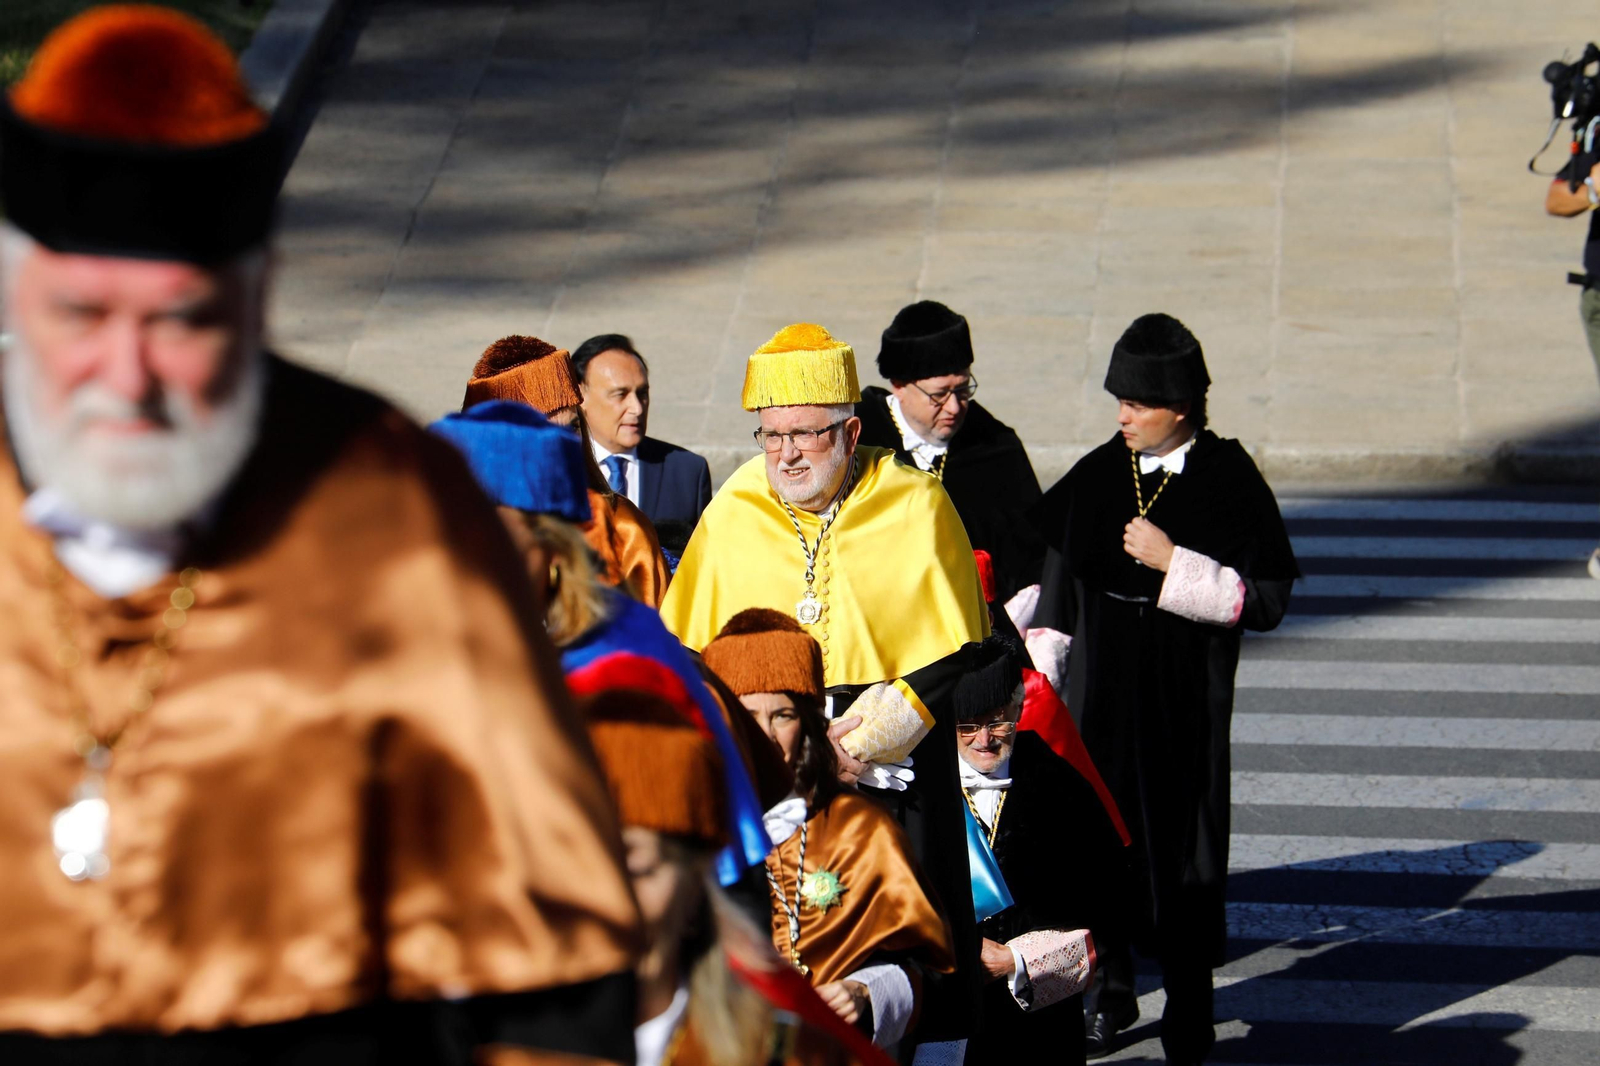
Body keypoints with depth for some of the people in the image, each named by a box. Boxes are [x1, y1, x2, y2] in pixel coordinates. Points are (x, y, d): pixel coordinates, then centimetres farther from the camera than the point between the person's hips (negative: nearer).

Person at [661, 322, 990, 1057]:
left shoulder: (917, 509, -1)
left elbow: (950, 657, -1)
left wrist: (860, 742, -10)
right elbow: (690, 653, 10)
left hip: (891, 774, -1)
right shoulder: (732, 514, 5)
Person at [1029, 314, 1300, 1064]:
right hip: (1099, 697, 4)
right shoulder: (1097, 476, 4)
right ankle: (1111, 989, 24)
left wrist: (1173, 564, -17)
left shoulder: (1229, 481, -7)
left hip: (1183, 702, -4)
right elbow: (1057, 580, 12)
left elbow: (1266, 597, -9)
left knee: (1180, 843, 0)